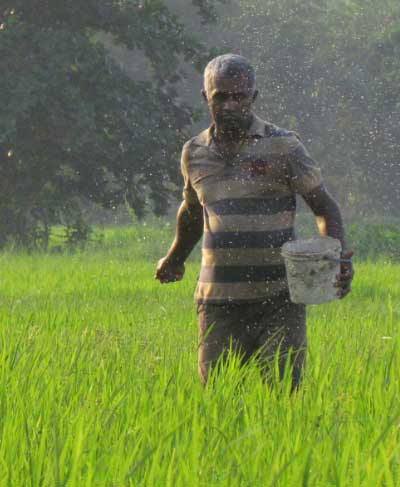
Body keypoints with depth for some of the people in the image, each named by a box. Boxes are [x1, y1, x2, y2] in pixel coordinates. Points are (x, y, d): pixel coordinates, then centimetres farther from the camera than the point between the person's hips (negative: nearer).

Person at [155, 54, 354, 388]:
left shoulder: (283, 147, -2)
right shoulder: (195, 153, 9)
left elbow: (324, 205, 2)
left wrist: (339, 256, -15)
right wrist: (175, 259, 43)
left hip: (279, 299, -3)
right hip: (219, 301, 3)